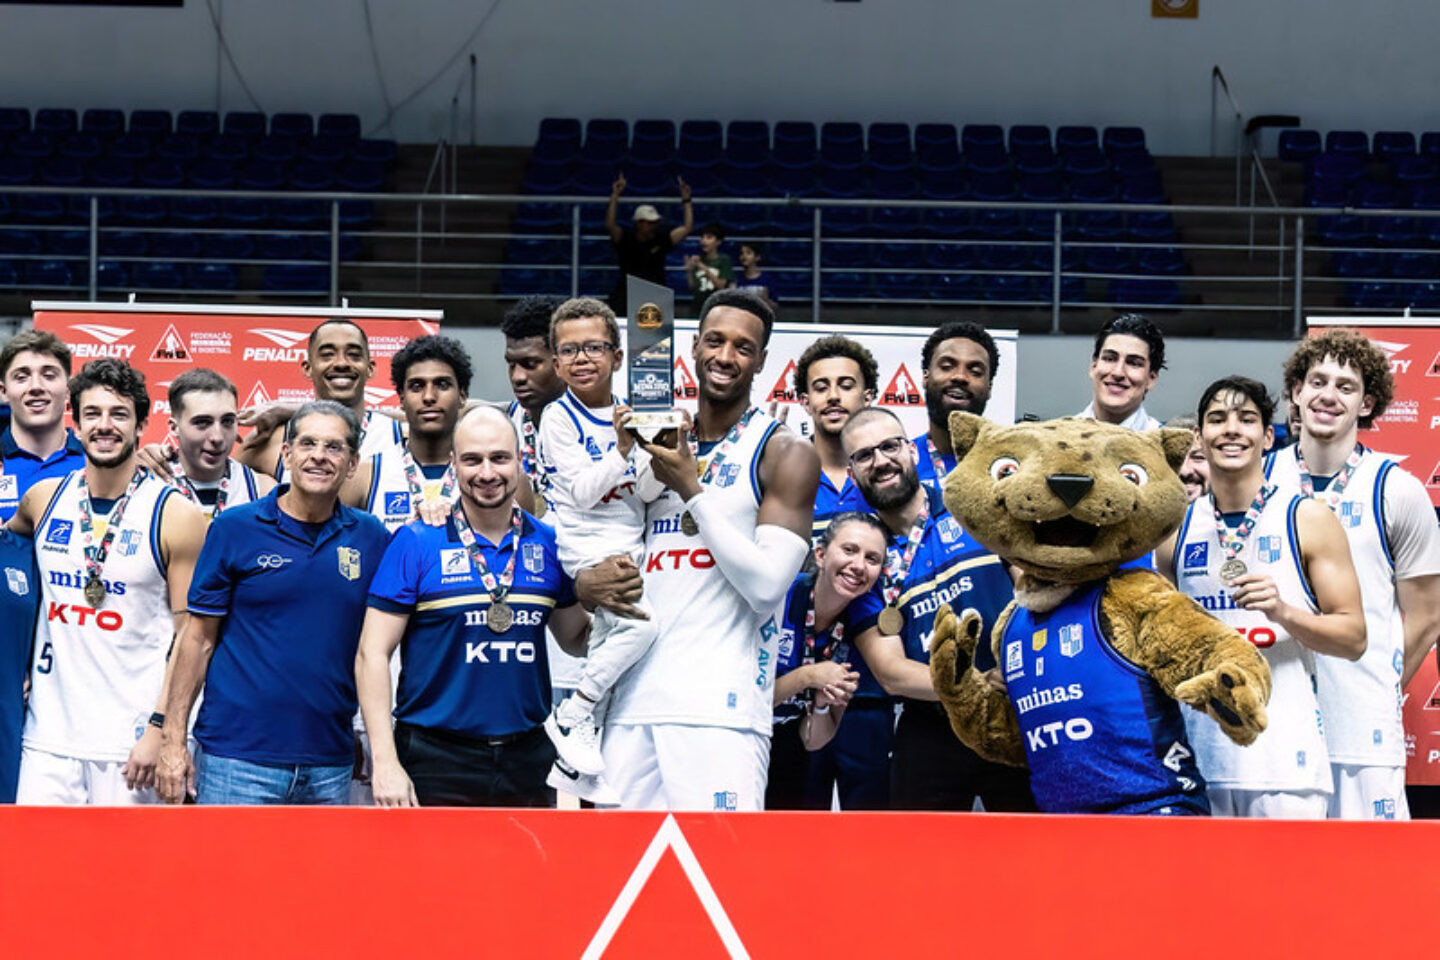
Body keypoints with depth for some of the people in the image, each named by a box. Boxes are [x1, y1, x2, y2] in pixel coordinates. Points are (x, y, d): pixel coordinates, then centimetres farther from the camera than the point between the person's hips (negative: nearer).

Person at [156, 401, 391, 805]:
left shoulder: (371, 539, 7)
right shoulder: (234, 529, 0)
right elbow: (198, 638, 2)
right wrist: (173, 740, -3)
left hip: (330, 767, 3)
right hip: (236, 755, -3)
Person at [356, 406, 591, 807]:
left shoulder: (548, 545, 7)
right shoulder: (416, 544, -3)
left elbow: (576, 639, 19)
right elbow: (372, 654, -4)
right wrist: (385, 762, -12)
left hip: (527, 759, 3)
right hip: (434, 761, -3)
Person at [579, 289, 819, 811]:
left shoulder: (785, 455, 1)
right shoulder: (657, 450, 19)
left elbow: (767, 586, -11)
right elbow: (600, 548, 25)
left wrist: (692, 489, -9)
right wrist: (586, 582, 1)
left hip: (720, 708, -6)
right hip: (633, 701, 6)